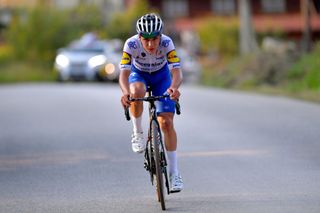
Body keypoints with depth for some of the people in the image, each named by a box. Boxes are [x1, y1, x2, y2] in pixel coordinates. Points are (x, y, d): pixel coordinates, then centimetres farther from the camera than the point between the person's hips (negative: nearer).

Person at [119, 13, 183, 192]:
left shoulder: (166, 43, -33)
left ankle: (174, 173, -4)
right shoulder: (132, 44, -33)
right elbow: (124, 73, -40)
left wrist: (174, 88, -62)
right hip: (138, 74, 0)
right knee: (137, 93, -38)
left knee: (166, 122, -12)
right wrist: (125, 92, -61)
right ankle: (138, 132, -11)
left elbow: (177, 72, -41)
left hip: (161, 75, 0)